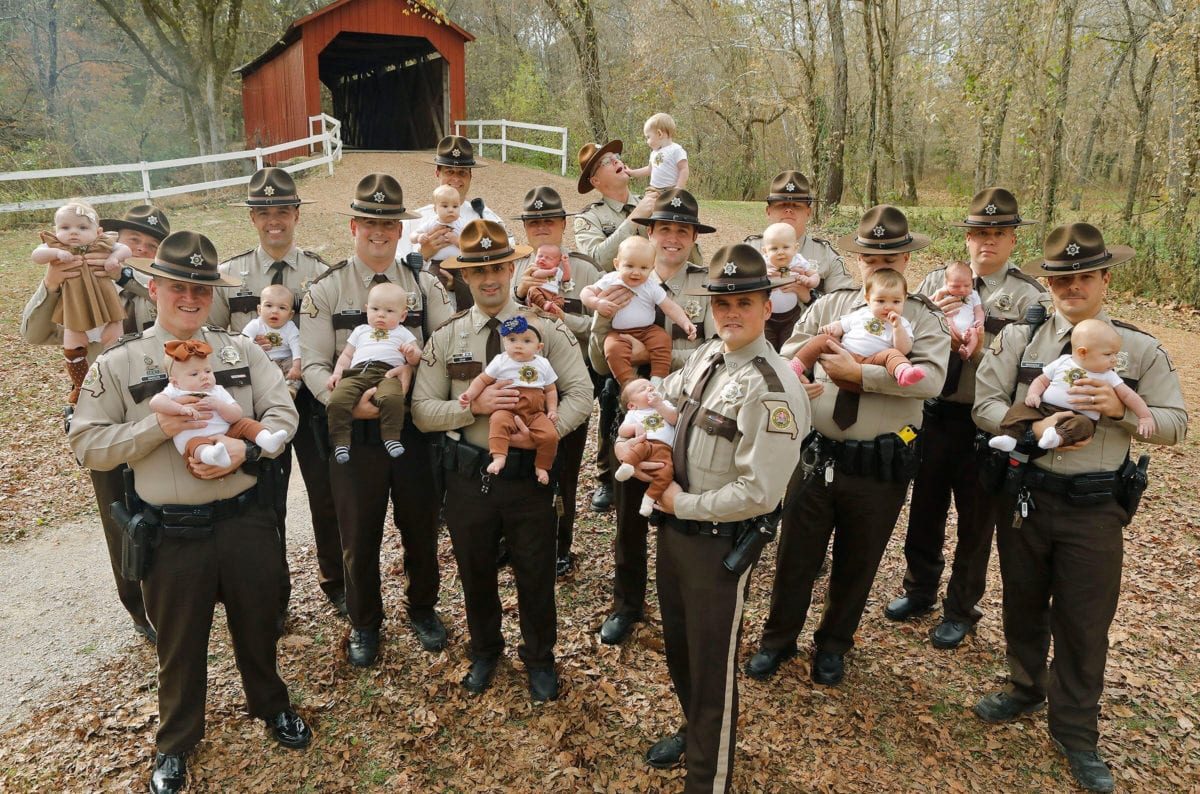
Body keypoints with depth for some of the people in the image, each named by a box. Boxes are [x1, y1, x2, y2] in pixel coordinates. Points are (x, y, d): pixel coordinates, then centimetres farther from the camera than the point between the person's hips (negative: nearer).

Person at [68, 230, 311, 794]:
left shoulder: (240, 350, 4)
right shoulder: (118, 364, -3)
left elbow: (282, 412, -2)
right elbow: (87, 445, -6)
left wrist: (244, 450, -19)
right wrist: (160, 425, -19)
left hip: (247, 519, 2)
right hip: (172, 532, -2)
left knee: (259, 624, 20)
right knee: (181, 642, 16)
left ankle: (271, 706, 47)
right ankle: (176, 743, 40)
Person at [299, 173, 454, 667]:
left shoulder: (425, 286, 2)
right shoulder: (325, 290, -2)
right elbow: (314, 365, -7)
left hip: (416, 426, 1)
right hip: (354, 429, -1)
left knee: (421, 528, 16)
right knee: (359, 537, 12)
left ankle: (423, 609, 41)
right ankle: (364, 623, 36)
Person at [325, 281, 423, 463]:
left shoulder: (403, 333, 28)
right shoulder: (361, 330, 35)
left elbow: (416, 359, 18)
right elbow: (346, 355, 33)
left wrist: (412, 353, -6)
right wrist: (337, 373, 14)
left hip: (388, 374, -2)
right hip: (357, 372, 3)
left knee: (392, 398, -39)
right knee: (336, 400, -27)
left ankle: (391, 438, -31)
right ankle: (341, 441, -22)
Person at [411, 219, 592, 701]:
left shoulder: (547, 328, -4)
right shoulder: (446, 338, 0)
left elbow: (580, 394, -8)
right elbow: (422, 411, -2)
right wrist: (475, 405, -19)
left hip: (529, 474, -1)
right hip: (467, 477, 2)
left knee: (536, 575, 14)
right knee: (475, 575, 20)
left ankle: (539, 658, 40)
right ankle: (484, 652, 46)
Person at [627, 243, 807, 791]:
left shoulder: (773, 389, -24)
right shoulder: (706, 356, 0)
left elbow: (758, 494, -27)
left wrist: (683, 504, -17)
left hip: (720, 543, -8)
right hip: (672, 527, 8)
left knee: (713, 669, 11)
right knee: (678, 648, 27)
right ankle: (693, 731, 55)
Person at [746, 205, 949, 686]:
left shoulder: (925, 318, -3)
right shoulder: (828, 306, 5)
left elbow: (931, 379, -20)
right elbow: (787, 357, -1)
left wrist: (858, 373, -21)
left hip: (880, 469, -1)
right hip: (817, 458, 2)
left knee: (856, 565, 17)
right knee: (795, 556, 13)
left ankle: (832, 646, 40)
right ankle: (778, 640, 35)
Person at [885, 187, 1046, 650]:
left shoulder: (1028, 295, -5)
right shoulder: (937, 281, 4)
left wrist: (977, 342, -27)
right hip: (934, 414, 3)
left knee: (976, 521, 11)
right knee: (924, 509, 16)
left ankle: (961, 610, 30)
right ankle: (920, 590, 38)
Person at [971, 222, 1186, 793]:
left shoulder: (1140, 349, -1)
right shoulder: (1020, 336, -1)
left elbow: (1175, 424, -1)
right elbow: (985, 403, -5)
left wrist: (1121, 409, -19)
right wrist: (1034, 427, -22)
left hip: (1095, 508, -1)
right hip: (1025, 496, 1)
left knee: (1085, 621, 8)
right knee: (1022, 604, 18)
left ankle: (1076, 733, 27)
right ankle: (1025, 689, 43)